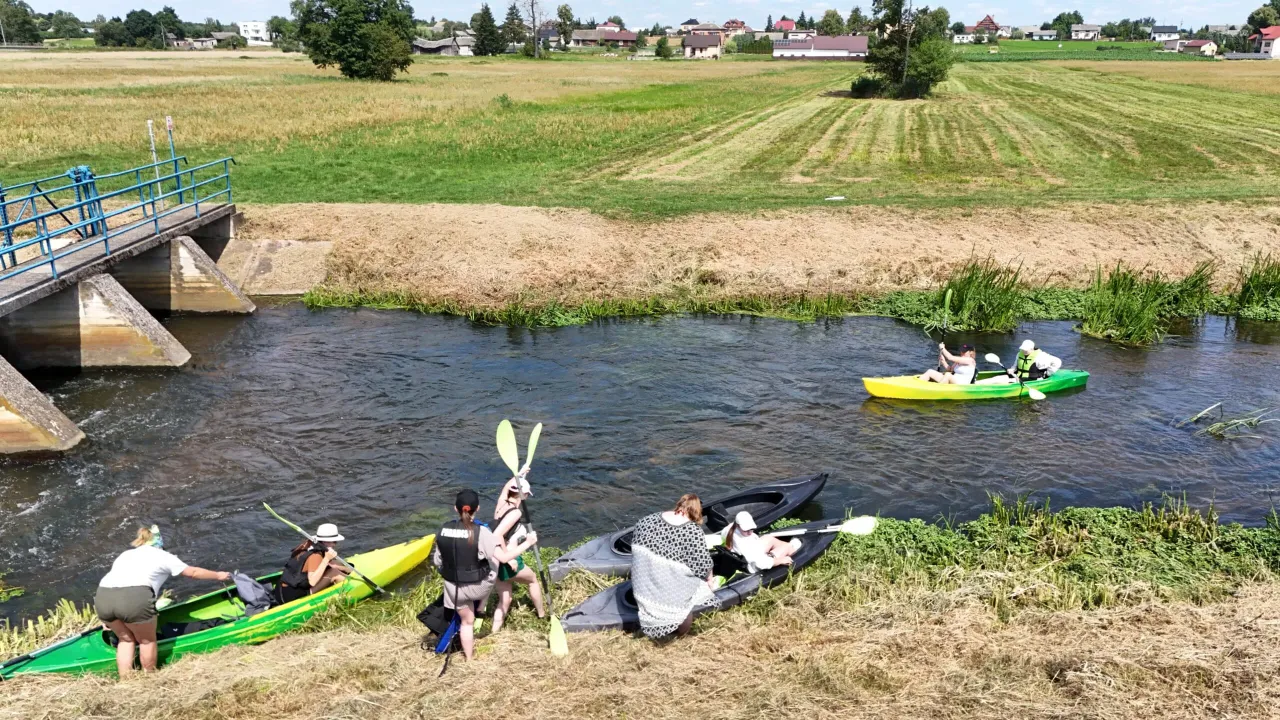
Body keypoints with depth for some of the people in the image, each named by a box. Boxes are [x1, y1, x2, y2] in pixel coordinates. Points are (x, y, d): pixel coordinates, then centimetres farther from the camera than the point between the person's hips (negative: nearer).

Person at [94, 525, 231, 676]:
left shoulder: (125, 554, 35)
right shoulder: (162, 556, 24)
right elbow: (193, 572, 35)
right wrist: (218, 575, 50)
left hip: (102, 597, 5)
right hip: (133, 598, -5)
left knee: (126, 639, 26)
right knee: (147, 640, 19)